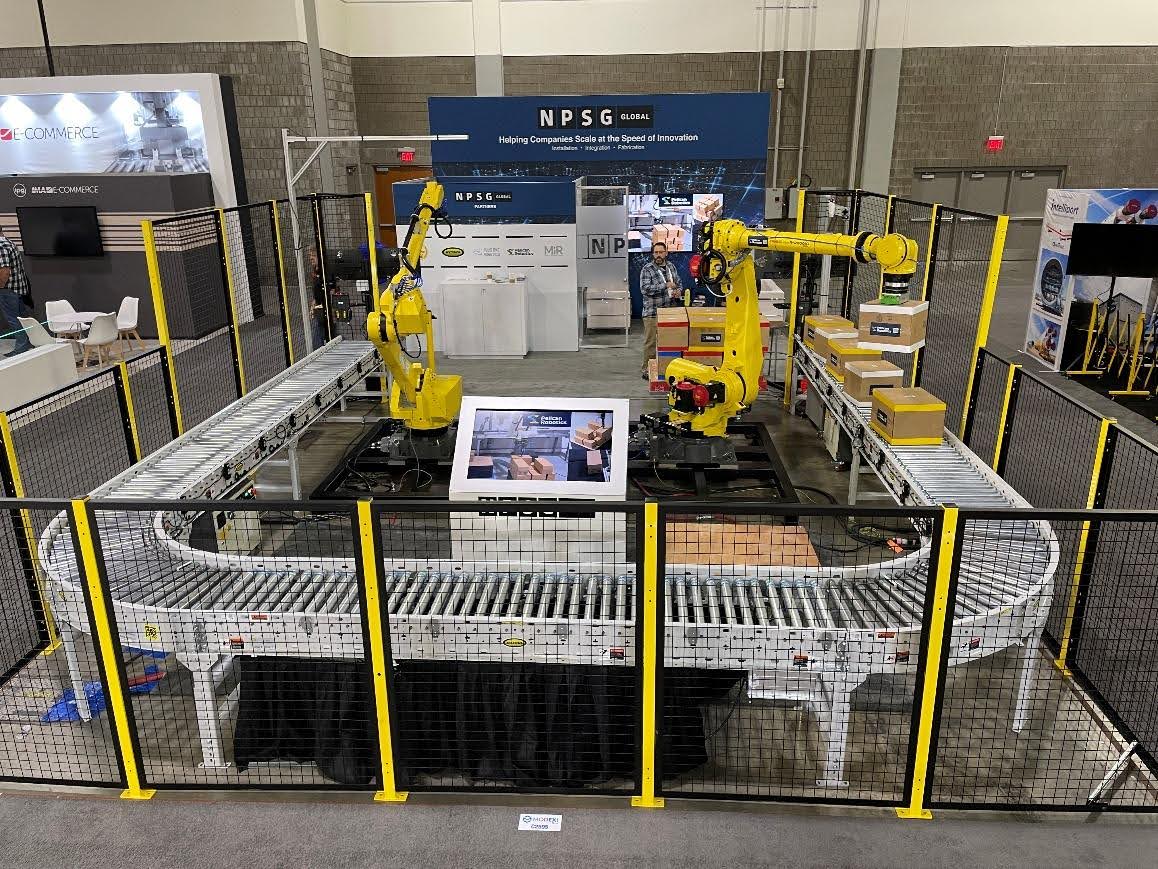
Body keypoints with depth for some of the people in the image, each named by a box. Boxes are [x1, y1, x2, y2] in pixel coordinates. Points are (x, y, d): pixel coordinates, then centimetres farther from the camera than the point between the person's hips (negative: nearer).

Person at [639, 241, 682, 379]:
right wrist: (665, 286, -18)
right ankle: (647, 369, 2)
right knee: (651, 342, -4)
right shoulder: (647, 269, -6)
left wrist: (678, 291, 1)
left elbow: (679, 284, 25)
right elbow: (644, 289, -17)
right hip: (652, 312, -6)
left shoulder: (671, 267, 13)